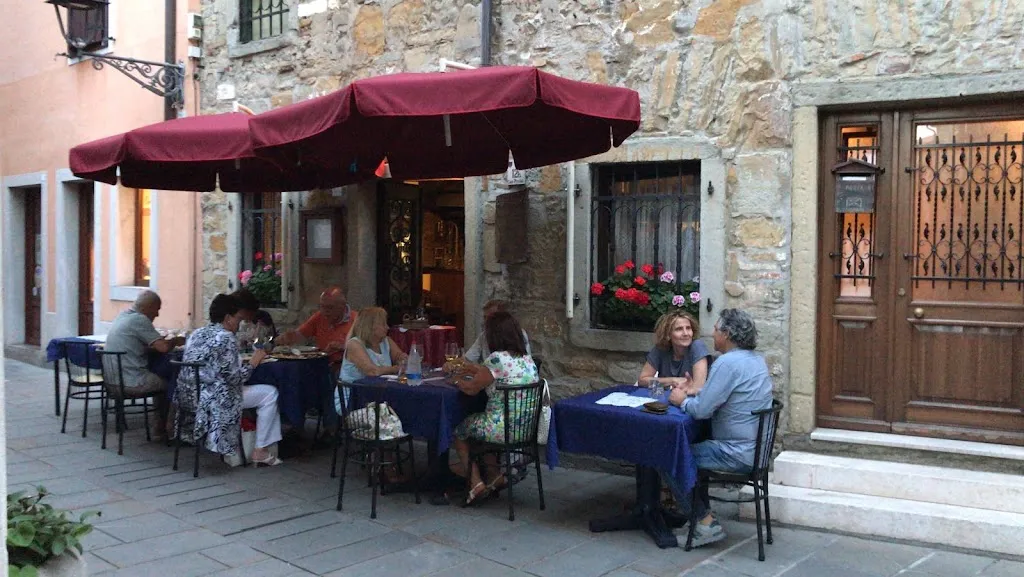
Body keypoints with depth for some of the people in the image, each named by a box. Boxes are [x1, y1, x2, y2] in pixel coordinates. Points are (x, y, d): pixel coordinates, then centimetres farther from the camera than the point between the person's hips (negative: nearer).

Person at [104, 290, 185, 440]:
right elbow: (164, 347, -20)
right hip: (131, 383, -9)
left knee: (159, 379, 25)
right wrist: (175, 341, 0)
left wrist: (161, 340, 12)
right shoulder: (139, 320, -14)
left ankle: (159, 428, 27)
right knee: (169, 384, 12)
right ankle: (160, 431, 21)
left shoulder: (122, 316, 13)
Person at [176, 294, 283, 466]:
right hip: (212, 399, -10)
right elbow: (234, 378, -18)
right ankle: (260, 451, 3)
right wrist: (253, 362, -4)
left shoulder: (196, 334, 11)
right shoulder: (226, 337, -14)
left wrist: (241, 361, 17)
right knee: (270, 393, 1)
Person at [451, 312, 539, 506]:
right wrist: (478, 370, 27)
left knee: (459, 430, 18)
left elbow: (472, 389, -11)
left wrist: (459, 379, 8)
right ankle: (498, 476, 22)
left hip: (503, 429, -8)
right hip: (526, 429, 8)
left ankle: (476, 484, 12)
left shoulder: (498, 359, -19)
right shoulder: (527, 359, 6)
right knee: (477, 421, 30)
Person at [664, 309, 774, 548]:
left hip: (738, 454, -10)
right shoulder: (757, 360, 9)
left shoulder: (727, 363, -21)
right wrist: (697, 392, 14)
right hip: (755, 448, 10)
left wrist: (683, 400, -2)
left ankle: (705, 523, 0)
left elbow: (702, 410, -22)